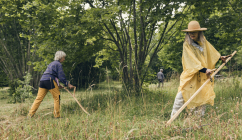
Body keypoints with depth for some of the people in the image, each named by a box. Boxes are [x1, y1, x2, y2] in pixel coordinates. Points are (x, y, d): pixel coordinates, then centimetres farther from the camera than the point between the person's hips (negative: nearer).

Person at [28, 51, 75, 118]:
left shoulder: (52, 63, 28)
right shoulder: (58, 64, 1)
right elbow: (61, 76, -7)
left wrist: (57, 86, 32)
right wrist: (68, 84, -1)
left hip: (42, 80, 8)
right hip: (49, 80, -8)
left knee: (39, 98, 6)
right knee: (57, 97, 2)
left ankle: (30, 114, 3)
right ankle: (57, 115, 4)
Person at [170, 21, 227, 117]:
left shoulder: (203, 42, 7)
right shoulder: (187, 45, -9)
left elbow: (211, 51, 27)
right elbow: (192, 61, -17)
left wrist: (220, 57, 38)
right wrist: (204, 69, -25)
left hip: (203, 76, 5)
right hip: (190, 75, -5)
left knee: (202, 97, 5)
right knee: (181, 95, -12)